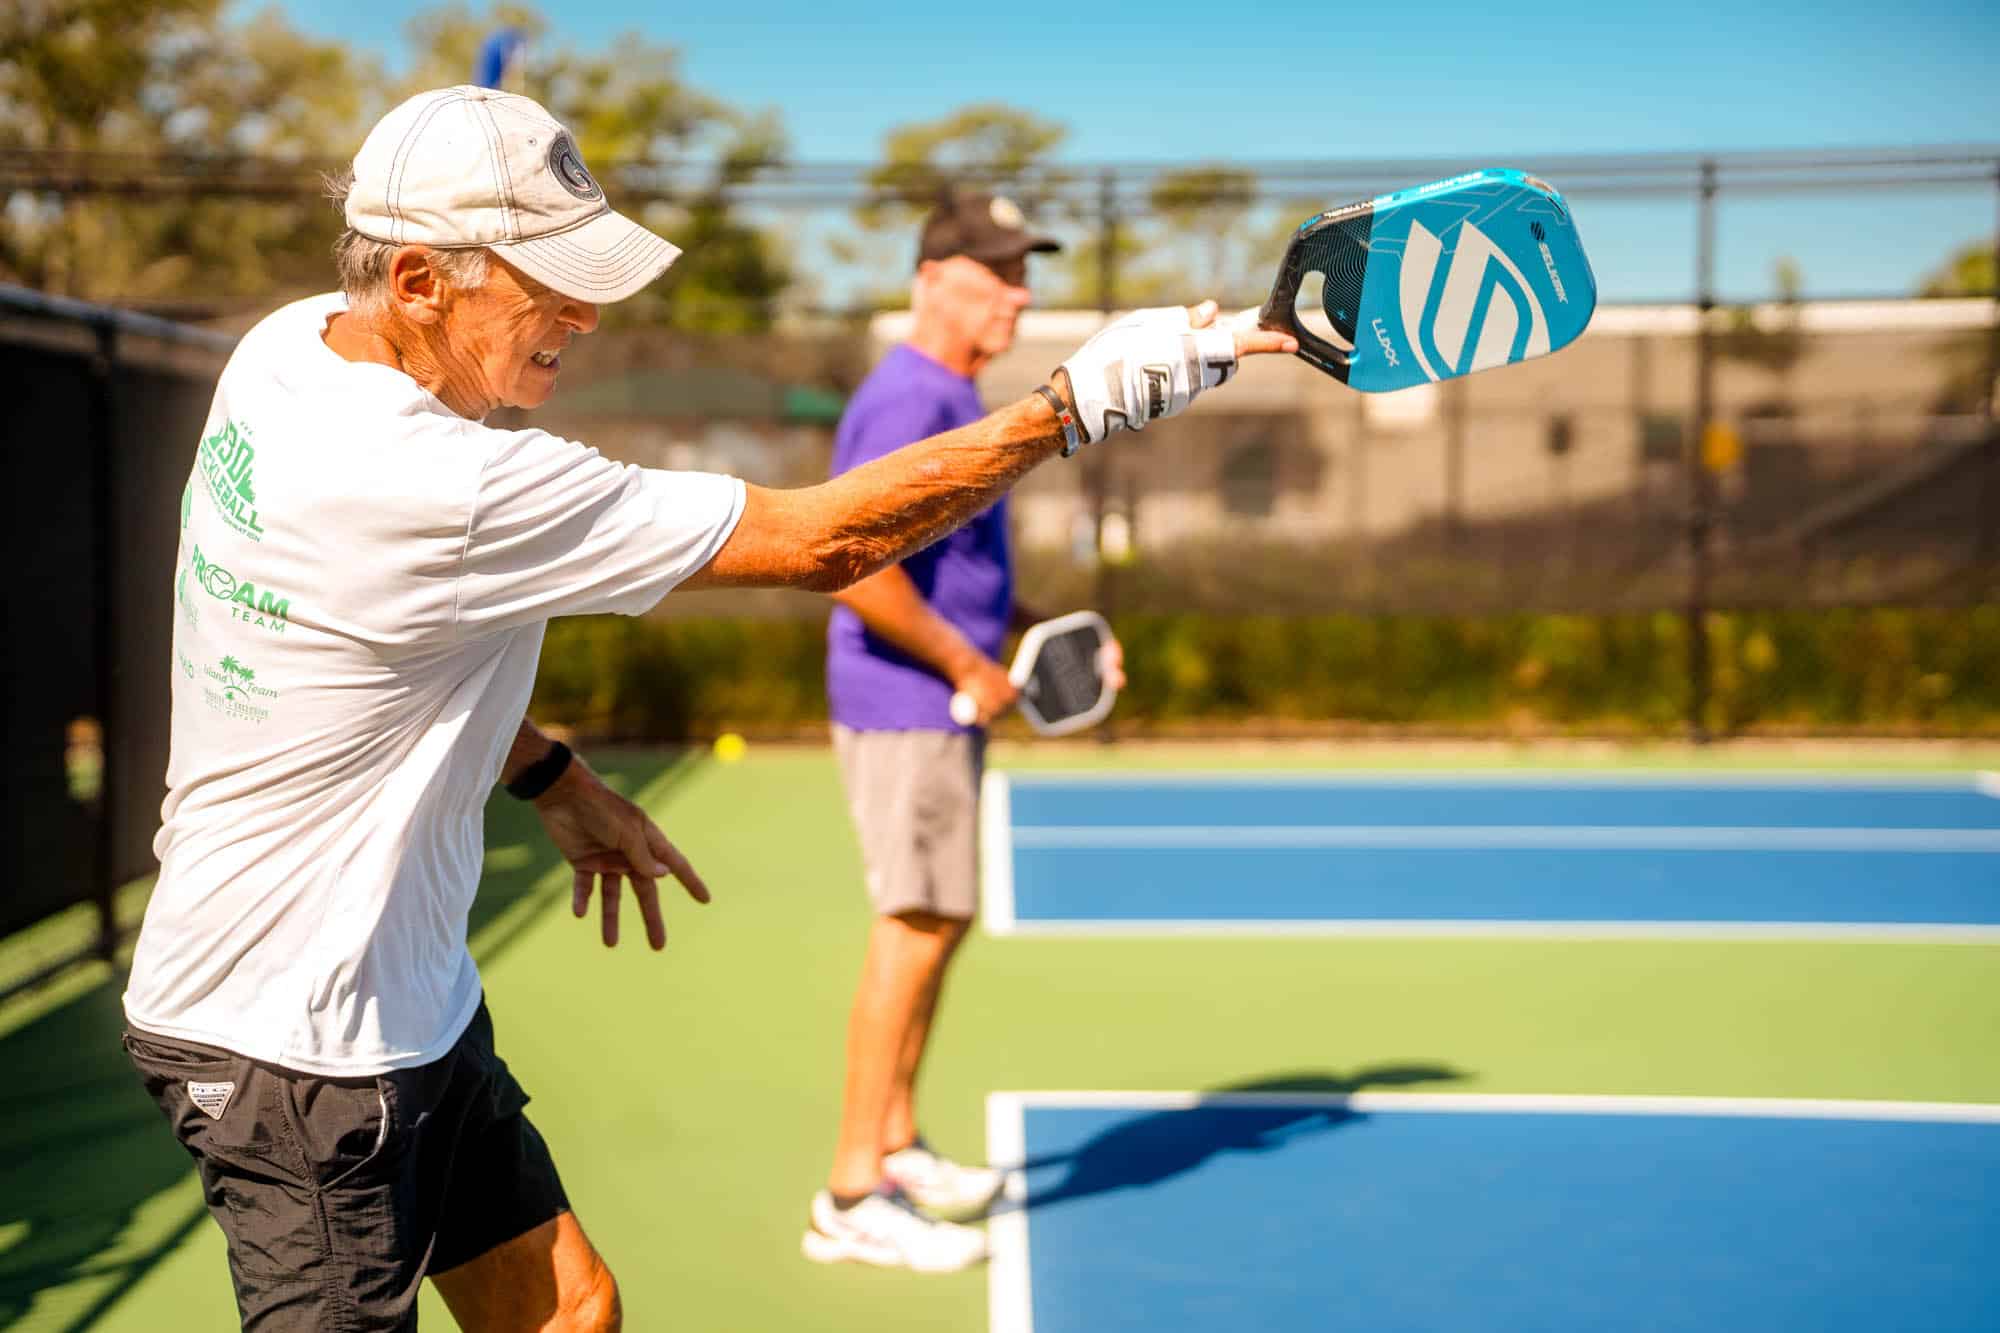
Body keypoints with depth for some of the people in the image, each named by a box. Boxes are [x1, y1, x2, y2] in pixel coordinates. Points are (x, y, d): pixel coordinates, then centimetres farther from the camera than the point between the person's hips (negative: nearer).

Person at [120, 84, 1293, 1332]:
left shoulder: (297, 343, 0)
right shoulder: (445, 490, -30)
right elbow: (816, 542, -25)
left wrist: (550, 775, 12)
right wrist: (1080, 400, -19)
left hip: (407, 998, 9)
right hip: (295, 1044, -9)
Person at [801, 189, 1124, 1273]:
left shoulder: (951, 401, 16)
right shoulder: (907, 403, -17)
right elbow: (862, 575, -26)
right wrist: (973, 671, -17)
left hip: (941, 706, 10)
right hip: (907, 708, -10)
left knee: (938, 926, 16)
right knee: (916, 930, -8)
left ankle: (897, 1148, 28)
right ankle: (852, 1200, -2)